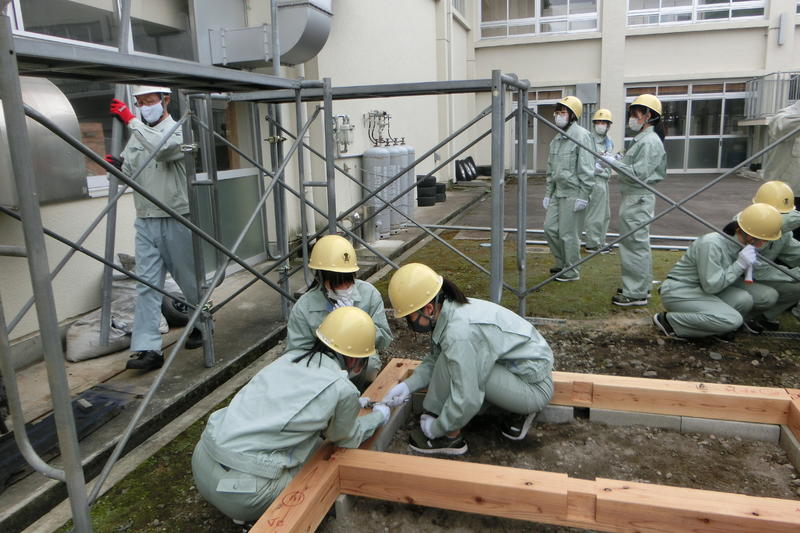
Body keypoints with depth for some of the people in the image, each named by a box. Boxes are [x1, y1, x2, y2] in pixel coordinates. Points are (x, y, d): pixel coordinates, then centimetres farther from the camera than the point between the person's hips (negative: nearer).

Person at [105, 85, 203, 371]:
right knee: (147, 284, -2)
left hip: (175, 220, -5)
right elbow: (129, 173, 17)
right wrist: (119, 166, -4)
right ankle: (147, 348, -3)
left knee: (188, 278, 9)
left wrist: (131, 121, -24)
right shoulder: (138, 133, 15)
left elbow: (163, 149, -28)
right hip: (145, 220, 5)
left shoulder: (177, 129, -4)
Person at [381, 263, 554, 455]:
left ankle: (449, 438, -2)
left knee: (449, 363, -22)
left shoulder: (459, 333, -31)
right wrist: (408, 385, -5)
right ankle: (519, 412, 15)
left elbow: (466, 402, -29)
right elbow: (434, 359, 9)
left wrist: (435, 429, -13)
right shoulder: (449, 311, -4)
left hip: (535, 387, -9)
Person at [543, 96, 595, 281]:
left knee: (568, 233, -3)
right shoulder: (556, 139, 15)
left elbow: (587, 169, -15)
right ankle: (561, 263, 26)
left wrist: (583, 196, -19)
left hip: (573, 193, -8)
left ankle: (572, 271, 11)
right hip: (558, 192, 8)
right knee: (550, 227, 9)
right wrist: (548, 193, 20)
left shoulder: (581, 136, -11)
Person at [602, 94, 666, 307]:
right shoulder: (641, 139, 17)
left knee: (635, 245, -6)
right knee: (636, 244, 17)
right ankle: (640, 286, 27)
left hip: (639, 199, -11)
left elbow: (639, 173, -22)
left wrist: (614, 163, -16)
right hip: (632, 197, 11)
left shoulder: (650, 141, -15)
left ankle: (636, 293, 0)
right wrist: (614, 163, 7)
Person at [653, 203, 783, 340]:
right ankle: (668, 320, -14)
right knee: (732, 321, -31)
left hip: (711, 290, 8)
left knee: (769, 296, -11)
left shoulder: (742, 245, 0)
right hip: (680, 292, -8)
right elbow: (711, 286, -26)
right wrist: (740, 264, -24)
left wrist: (748, 267, -4)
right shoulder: (712, 244, -26)